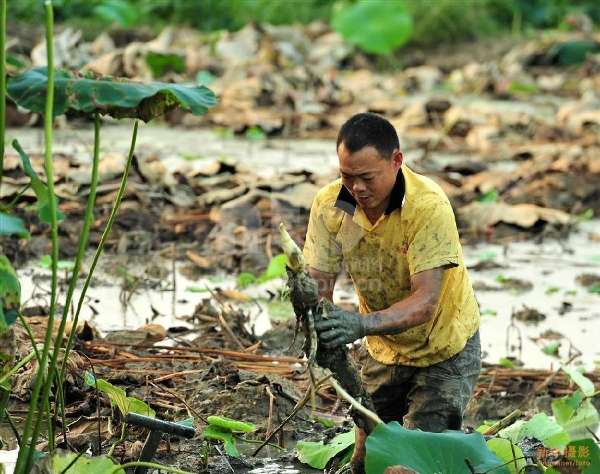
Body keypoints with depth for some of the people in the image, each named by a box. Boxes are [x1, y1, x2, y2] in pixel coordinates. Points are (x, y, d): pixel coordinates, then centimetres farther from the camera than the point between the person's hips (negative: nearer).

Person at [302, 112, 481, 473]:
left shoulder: (428, 206, -30)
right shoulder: (330, 204, -16)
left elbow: (426, 301, -35)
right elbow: (319, 282, -14)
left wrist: (363, 324, -50)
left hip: (443, 350, -5)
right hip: (383, 350, 5)